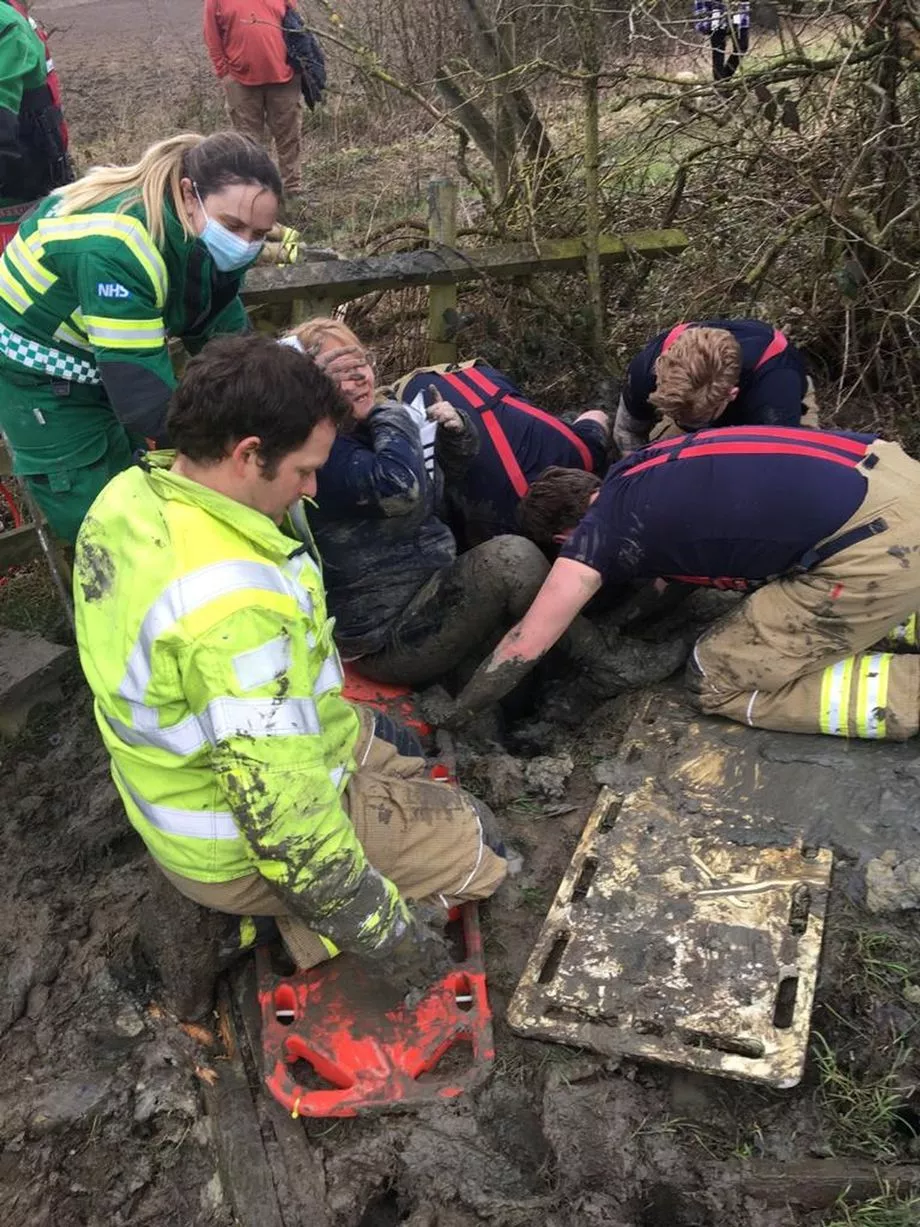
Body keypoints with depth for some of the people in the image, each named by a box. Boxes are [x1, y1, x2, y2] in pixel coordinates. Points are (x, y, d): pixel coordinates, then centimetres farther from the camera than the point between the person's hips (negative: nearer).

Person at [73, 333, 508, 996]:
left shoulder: (131, 492, -10)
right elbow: (280, 807, -35)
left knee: (412, 772, 25)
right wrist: (375, 920, -20)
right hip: (238, 850, -9)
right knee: (473, 843, 2)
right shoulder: (228, 604, -39)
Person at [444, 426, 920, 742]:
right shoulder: (637, 468, 19)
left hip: (876, 550, -9)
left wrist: (456, 709, 16)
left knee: (720, 683, 4)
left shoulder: (601, 530, -2)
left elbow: (525, 645, 2)